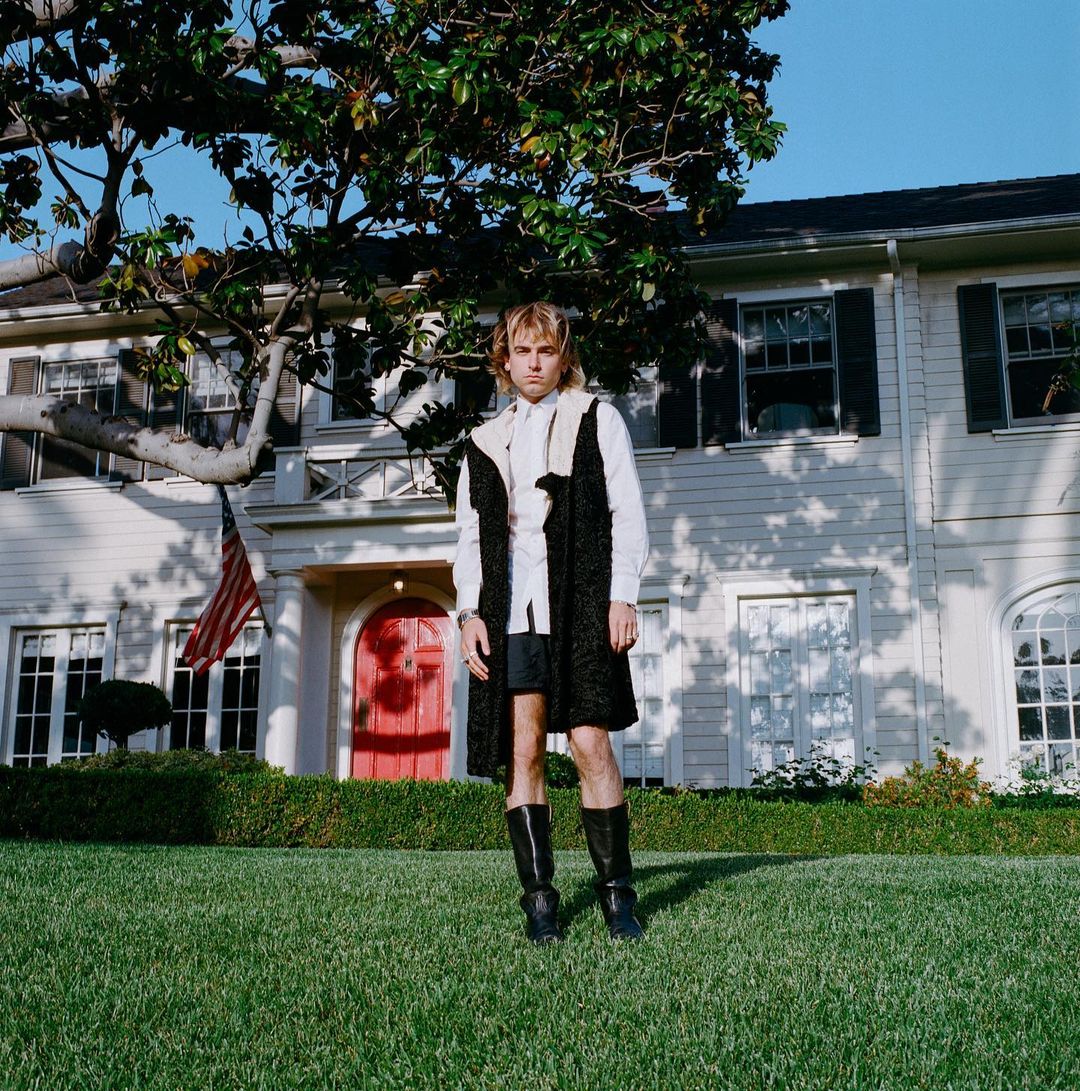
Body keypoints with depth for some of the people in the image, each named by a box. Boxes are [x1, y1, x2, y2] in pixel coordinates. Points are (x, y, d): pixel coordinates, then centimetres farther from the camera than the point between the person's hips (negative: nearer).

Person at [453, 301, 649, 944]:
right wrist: (470, 611, 4)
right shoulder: (485, 443, 20)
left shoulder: (597, 419, 11)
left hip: (581, 604, -3)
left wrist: (622, 596, -6)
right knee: (523, 752, -2)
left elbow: (628, 513, 4)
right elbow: (470, 537, 18)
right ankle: (539, 897, 3)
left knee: (591, 744, -10)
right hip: (510, 612, 3)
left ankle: (617, 892, 0)